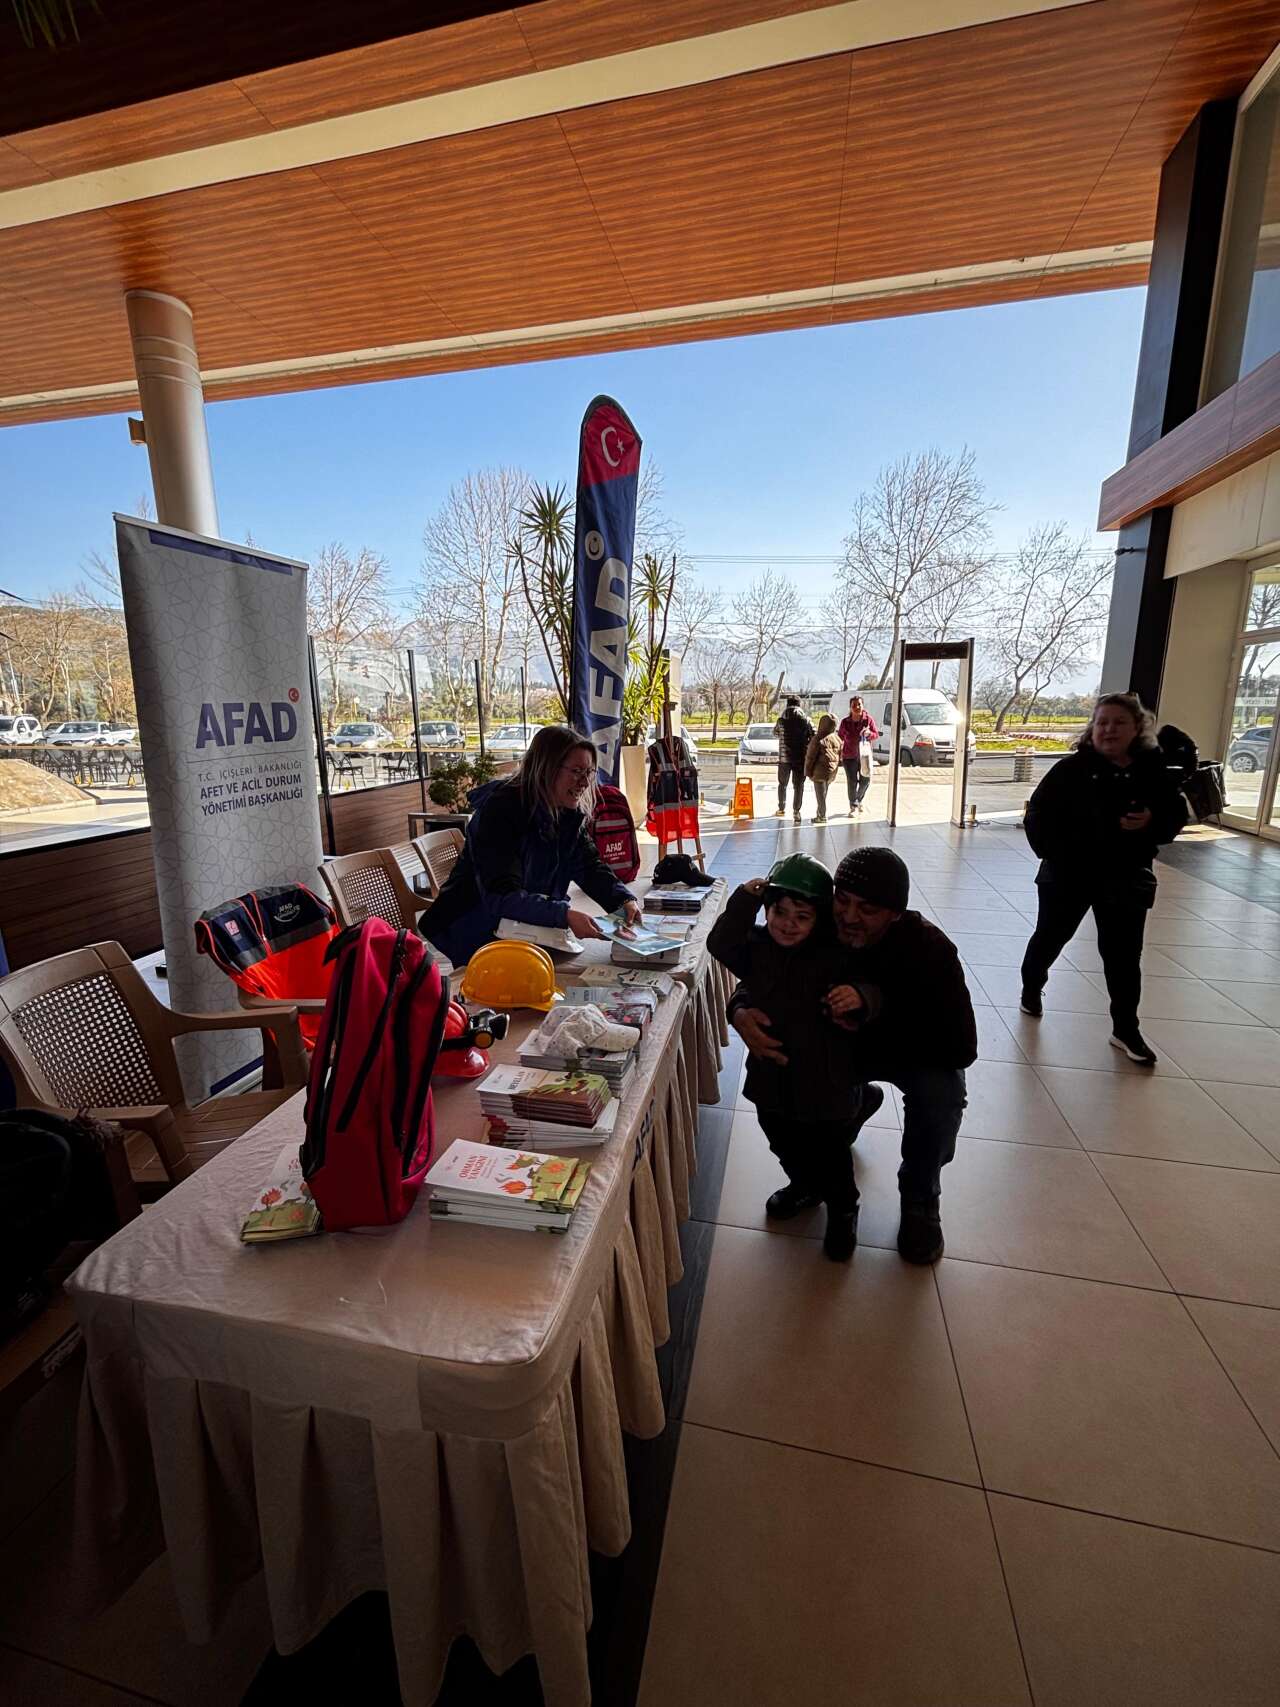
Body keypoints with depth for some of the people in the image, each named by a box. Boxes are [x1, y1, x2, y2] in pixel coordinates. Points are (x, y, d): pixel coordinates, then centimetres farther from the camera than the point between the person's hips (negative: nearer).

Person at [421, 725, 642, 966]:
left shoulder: (570, 813, 0)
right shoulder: (501, 809, -23)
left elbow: (591, 866, -2)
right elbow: (500, 895, -31)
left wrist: (625, 900, -20)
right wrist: (564, 914, -43)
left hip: (528, 932, 6)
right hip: (477, 935, -6)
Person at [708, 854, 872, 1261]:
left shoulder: (835, 956, -17)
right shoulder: (756, 945, -7)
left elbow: (869, 991, -16)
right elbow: (721, 944, -20)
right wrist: (744, 900, -26)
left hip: (826, 1083, -4)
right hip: (772, 1076, 4)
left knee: (830, 1157, 18)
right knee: (785, 1147, 27)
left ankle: (843, 1210, 47)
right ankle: (804, 1186, 58)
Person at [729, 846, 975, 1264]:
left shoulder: (928, 947, -31)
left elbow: (962, 1047, -36)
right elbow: (756, 981, -14)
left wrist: (875, 1000, -46)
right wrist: (742, 1013, -39)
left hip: (913, 1051, -3)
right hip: (840, 1045, 3)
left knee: (941, 1092, -32)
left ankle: (920, 1196, 0)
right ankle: (859, 1102, 19)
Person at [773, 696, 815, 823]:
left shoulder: (781, 721, -3)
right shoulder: (806, 721, -3)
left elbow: (775, 732, 14)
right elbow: (813, 737, -4)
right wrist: (809, 752, 8)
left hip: (784, 757, 0)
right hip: (801, 758, 0)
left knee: (782, 784, 17)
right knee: (798, 785, 6)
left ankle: (781, 809, 23)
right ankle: (796, 811, 0)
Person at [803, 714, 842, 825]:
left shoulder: (818, 739, -17)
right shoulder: (837, 739, 5)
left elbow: (810, 757, -13)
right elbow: (840, 756, 12)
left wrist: (808, 772, -5)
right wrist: (835, 768, 19)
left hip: (820, 771, -7)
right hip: (831, 772, 7)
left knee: (821, 794, 1)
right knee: (823, 794, 17)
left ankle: (822, 817, 5)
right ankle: (820, 814, 24)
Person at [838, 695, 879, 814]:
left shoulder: (869, 719, -2)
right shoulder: (845, 722, -1)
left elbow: (876, 735, 3)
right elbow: (840, 738, 8)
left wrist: (869, 733, -19)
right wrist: (839, 754, 2)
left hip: (865, 755, 1)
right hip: (849, 756, -1)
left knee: (866, 780, 5)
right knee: (852, 782, -1)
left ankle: (859, 800, 32)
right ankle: (853, 806, 11)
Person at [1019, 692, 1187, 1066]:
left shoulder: (1155, 770, -3)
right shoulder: (1072, 768, -11)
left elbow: (1175, 816, 6)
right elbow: (1038, 813, -8)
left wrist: (1152, 821, -16)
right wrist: (1051, 853, -16)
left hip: (1125, 880, 2)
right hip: (1067, 876, -2)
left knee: (1124, 957, 8)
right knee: (1050, 937, 15)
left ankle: (1126, 1030, 22)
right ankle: (1031, 988, 42)